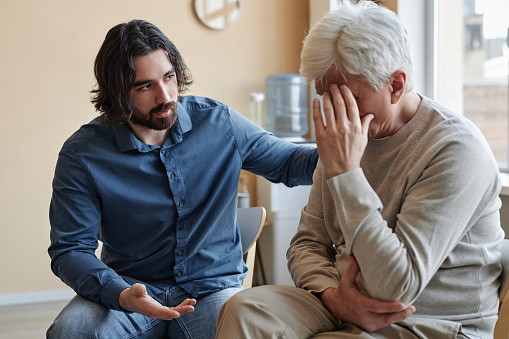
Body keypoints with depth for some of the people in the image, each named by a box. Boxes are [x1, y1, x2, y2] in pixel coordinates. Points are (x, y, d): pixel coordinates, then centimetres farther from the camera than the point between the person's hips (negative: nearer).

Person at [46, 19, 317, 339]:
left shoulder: (218, 122, -2)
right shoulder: (82, 155, -9)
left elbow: (287, 162, 11)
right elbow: (70, 249, -8)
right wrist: (120, 295, -27)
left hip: (213, 287, 1)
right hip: (131, 289, 0)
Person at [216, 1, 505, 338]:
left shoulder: (457, 149, -18)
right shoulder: (346, 135, 6)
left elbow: (395, 288, -25)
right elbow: (307, 243, 9)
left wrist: (344, 171, -26)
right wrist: (331, 294, -13)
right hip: (341, 308, 6)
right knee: (244, 311, -21)